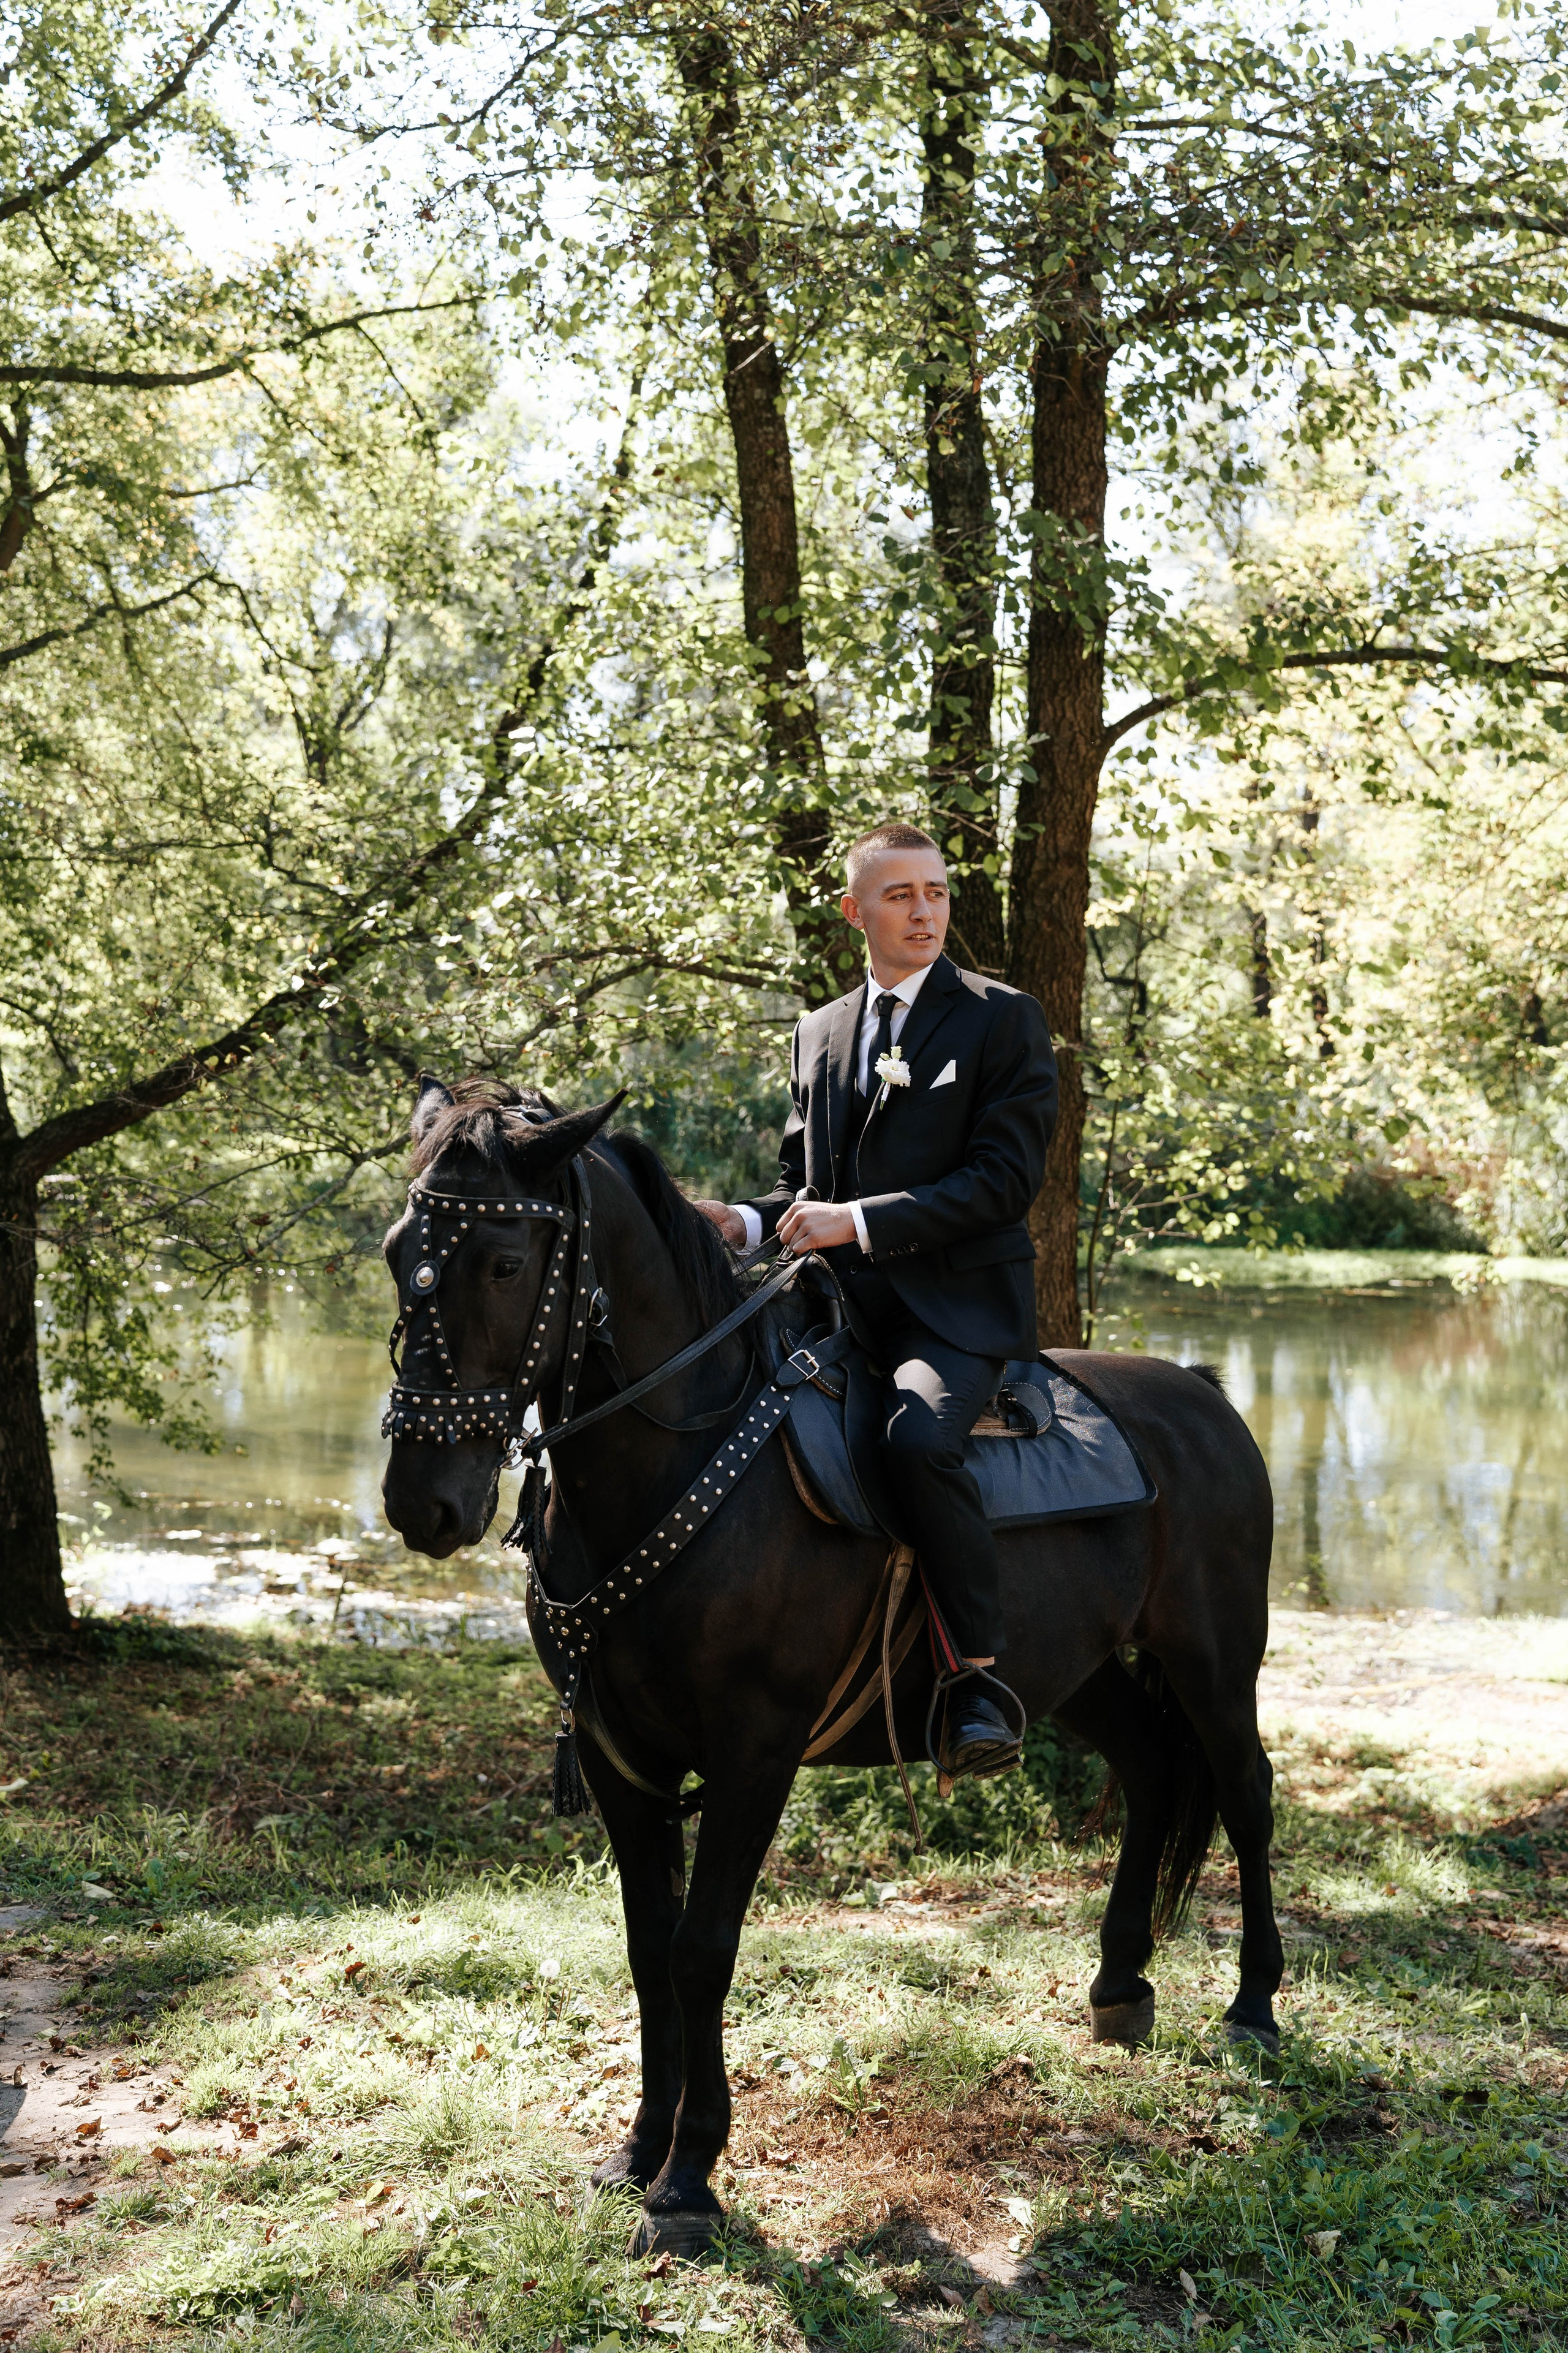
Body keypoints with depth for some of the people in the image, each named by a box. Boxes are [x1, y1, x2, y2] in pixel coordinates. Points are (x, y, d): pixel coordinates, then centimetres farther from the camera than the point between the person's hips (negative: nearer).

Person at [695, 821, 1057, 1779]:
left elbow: (1007, 1177, -9)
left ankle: (983, 1675, -22)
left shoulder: (1004, 1019, 1)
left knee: (920, 1435, -34)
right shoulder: (819, 1032, 19)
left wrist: (862, 1222, -16)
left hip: (955, 1304, -6)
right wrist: (748, 1223, 1)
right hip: (839, 1301, 6)